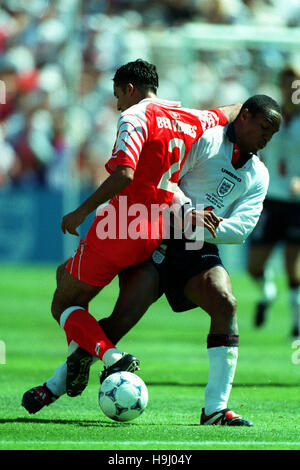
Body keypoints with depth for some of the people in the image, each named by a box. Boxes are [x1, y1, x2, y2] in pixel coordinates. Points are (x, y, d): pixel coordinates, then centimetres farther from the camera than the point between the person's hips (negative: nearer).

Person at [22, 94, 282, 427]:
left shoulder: (258, 175, 15)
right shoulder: (204, 137, 0)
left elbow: (241, 228, 4)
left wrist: (203, 229, -14)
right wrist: (192, 214, -19)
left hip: (198, 249, 5)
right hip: (157, 238, -5)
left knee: (226, 304, -22)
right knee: (125, 315, -16)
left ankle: (215, 409, -18)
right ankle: (55, 386, -1)